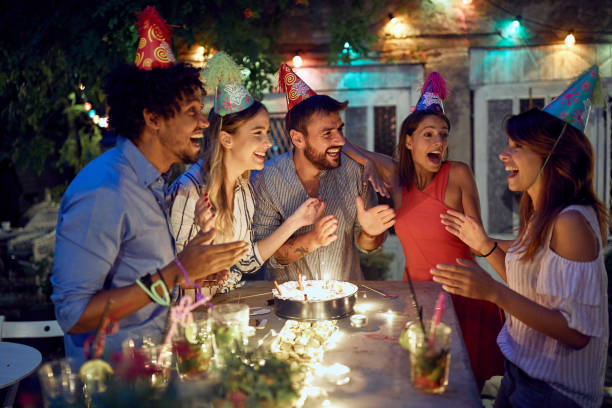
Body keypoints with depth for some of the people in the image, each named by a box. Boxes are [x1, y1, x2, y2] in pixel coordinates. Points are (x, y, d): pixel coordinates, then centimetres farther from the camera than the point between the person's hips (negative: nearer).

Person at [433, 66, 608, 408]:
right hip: (523, 373, 8)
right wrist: (485, 245, 3)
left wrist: (494, 292, -33)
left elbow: (577, 332, -27)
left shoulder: (570, 222, -24)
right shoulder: (540, 217, 4)